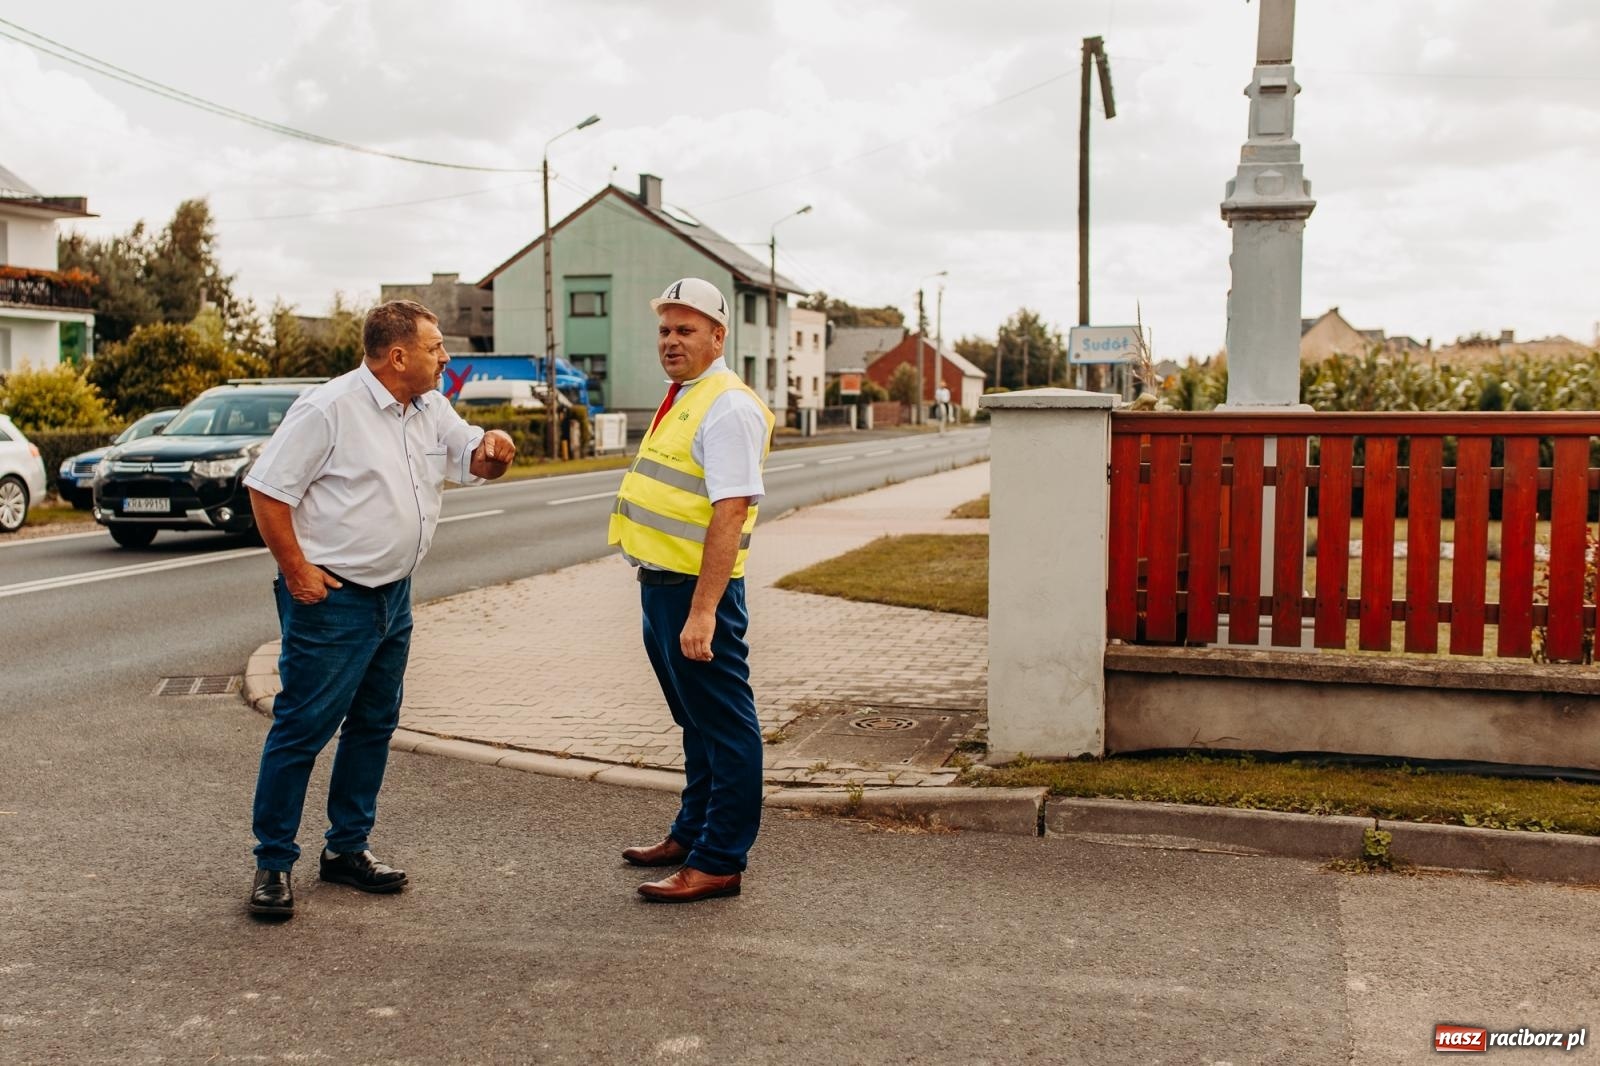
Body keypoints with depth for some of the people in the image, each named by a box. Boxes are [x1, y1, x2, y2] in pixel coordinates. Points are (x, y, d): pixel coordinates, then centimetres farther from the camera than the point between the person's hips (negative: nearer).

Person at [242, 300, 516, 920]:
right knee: (302, 728, -3)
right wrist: (296, 569, -17)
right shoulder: (329, 410, -15)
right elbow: (267, 489, -14)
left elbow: (470, 460, 17)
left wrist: (493, 452, -8)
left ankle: (347, 850, 26)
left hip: (394, 595, 8)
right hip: (331, 597, -8)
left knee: (374, 725, 14)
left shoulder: (432, 410, 8)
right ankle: (272, 863, 8)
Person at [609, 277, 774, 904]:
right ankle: (692, 834, 35)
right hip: (660, 580, 10)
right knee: (695, 720, 21)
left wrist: (702, 611, -29)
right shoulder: (683, 398, 15)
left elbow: (730, 513, -25)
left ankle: (719, 863, 9)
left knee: (723, 726, 1)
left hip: (696, 588, -10)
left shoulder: (728, 407, -16)